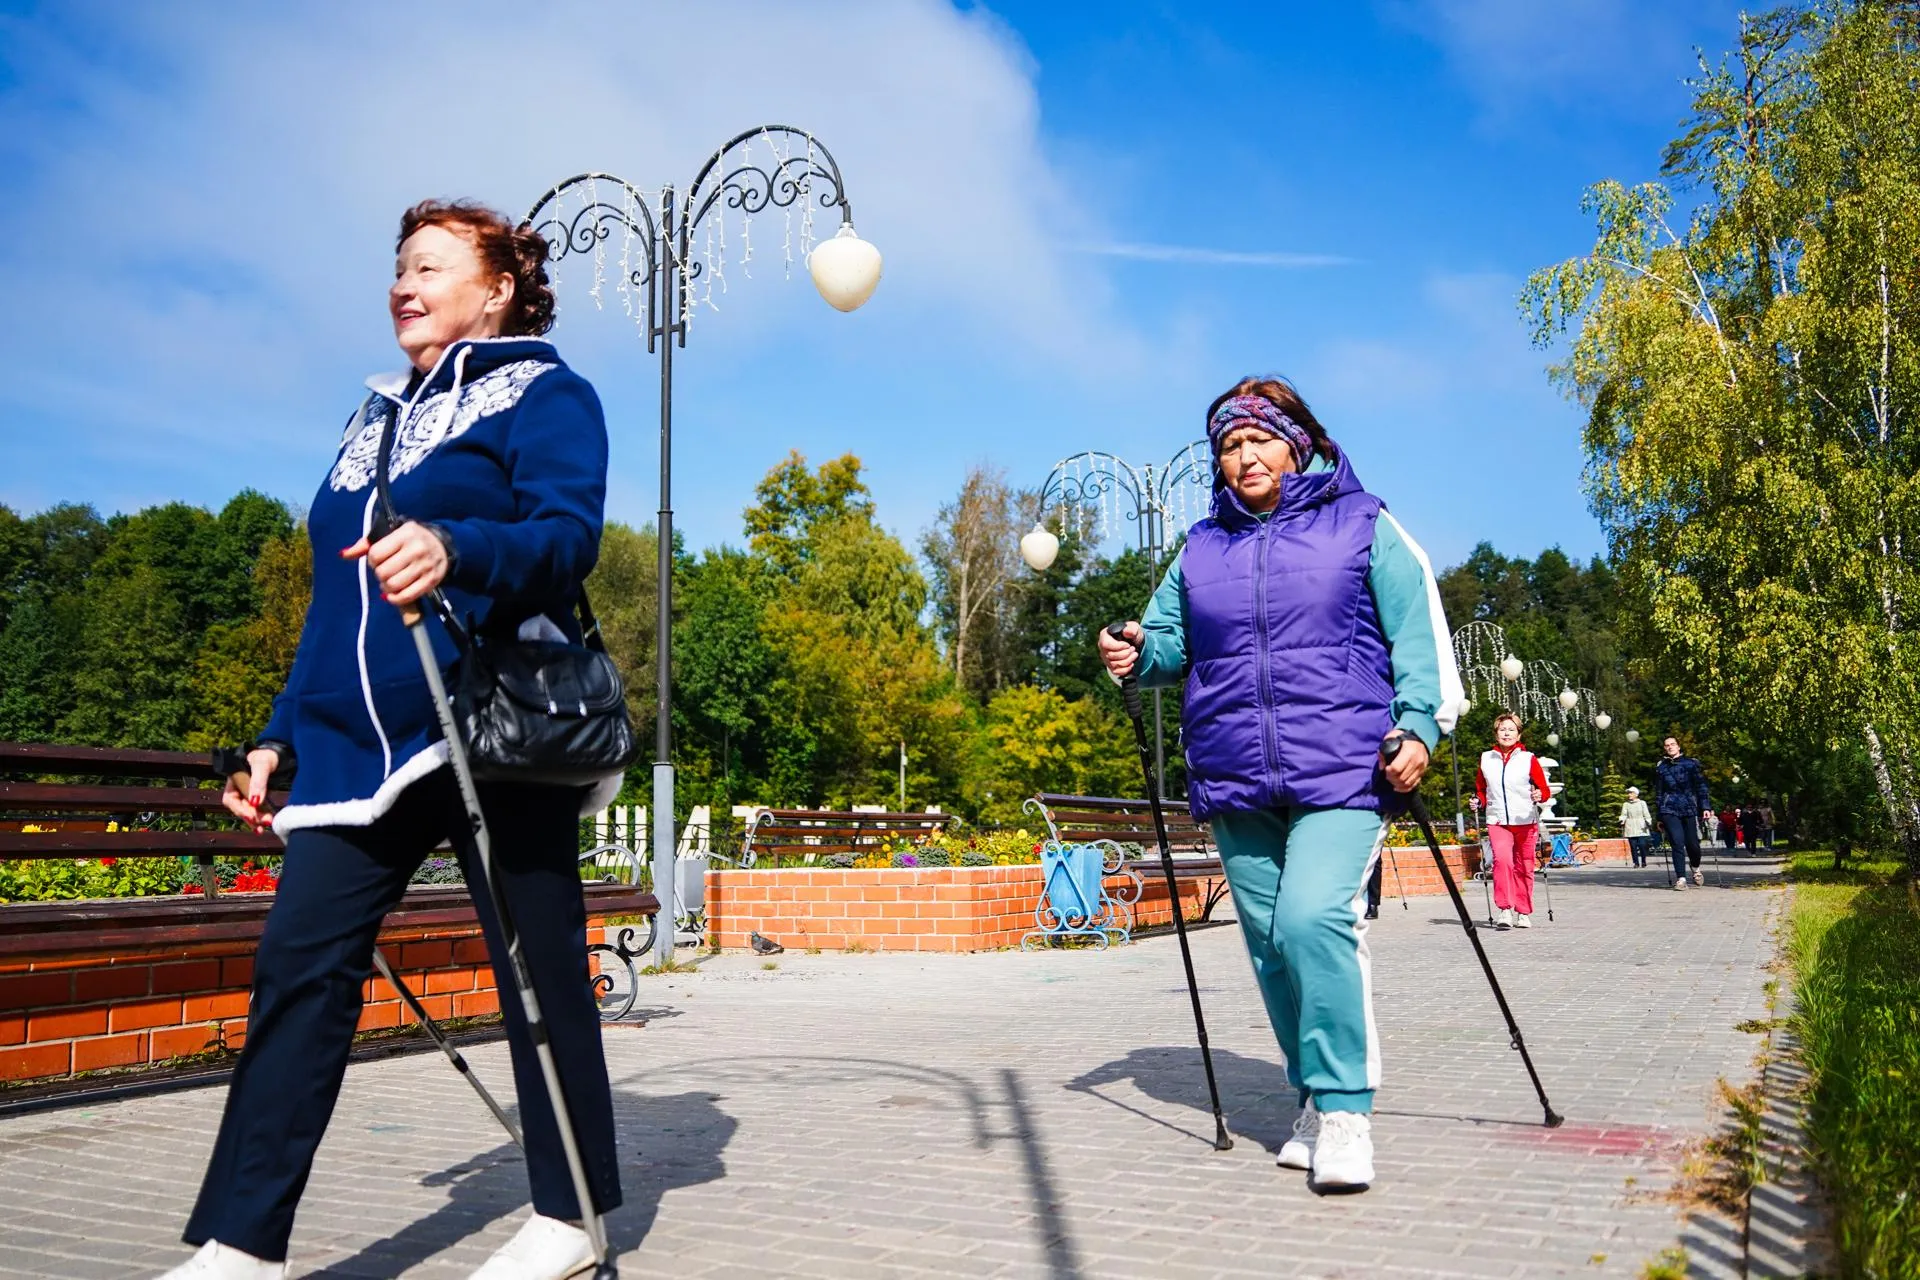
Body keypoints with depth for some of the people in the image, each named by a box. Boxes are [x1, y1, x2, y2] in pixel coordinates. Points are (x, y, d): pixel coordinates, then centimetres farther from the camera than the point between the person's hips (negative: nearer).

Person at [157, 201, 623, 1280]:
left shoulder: (544, 393, 4)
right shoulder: (379, 417, 24)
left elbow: (569, 535, -14)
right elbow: (339, 600, 24)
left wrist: (455, 549, -34)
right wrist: (281, 736, 18)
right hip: (357, 743, 7)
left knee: (539, 967, 1)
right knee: (300, 967, -1)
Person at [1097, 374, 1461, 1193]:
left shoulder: (1362, 526, 6)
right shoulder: (1203, 547, 16)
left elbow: (1415, 634, 2)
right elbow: (1172, 637, 16)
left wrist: (1417, 724, -11)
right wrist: (1138, 653, -7)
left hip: (1342, 771, -4)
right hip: (1235, 784, 5)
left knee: (1315, 917, -22)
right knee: (1269, 941, 7)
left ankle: (1345, 1111, -9)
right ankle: (1316, 1101, 23)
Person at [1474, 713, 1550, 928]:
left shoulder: (1529, 759, 1)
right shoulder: (1486, 759, 8)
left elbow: (1544, 788, 2)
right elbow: (1481, 788, 21)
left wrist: (1540, 795, -20)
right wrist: (1479, 801, 2)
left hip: (1525, 821, 0)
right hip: (1497, 821, 0)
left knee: (1524, 867, 6)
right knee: (1502, 859, -21)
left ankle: (1524, 913, 19)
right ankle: (1505, 909, -20)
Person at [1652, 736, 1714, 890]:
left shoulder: (1691, 763, 7)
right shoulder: (1660, 767, 11)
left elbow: (1701, 786, 5)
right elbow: (1658, 792, 15)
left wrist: (1706, 807, -5)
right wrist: (1659, 816, 13)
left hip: (1690, 809, 0)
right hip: (1670, 810, 0)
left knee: (1692, 844, 1)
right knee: (1677, 843, -10)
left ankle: (1696, 868, 32)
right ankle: (1681, 878, -7)